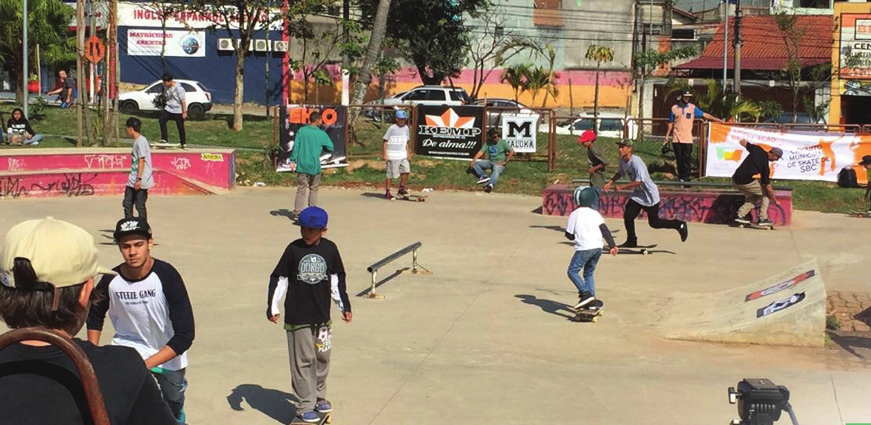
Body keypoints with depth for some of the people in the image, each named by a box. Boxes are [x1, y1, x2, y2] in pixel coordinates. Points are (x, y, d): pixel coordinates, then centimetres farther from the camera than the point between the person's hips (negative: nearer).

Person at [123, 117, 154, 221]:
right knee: (127, 203, 8)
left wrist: (139, 179, -21)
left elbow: (141, 161, -18)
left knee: (140, 205, -3)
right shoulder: (136, 141, 16)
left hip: (141, 181, -9)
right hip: (133, 181, 9)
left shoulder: (141, 141, -13)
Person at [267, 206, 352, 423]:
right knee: (303, 361, 1)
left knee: (322, 358, 14)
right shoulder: (293, 249, -8)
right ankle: (305, 406, 10)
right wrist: (272, 306, -9)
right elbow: (278, 278, -3)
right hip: (298, 317, -3)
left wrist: (344, 306, 13)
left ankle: (319, 396, 33)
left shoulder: (330, 249, -1)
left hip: (322, 316, 3)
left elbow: (337, 279, 10)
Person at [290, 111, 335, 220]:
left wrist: (293, 160, -2)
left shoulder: (301, 131, 0)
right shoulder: (321, 134, -3)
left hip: (302, 166, 1)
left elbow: (296, 146, -4)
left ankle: (298, 213, -2)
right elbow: (331, 148, 2)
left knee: (301, 189, 4)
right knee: (314, 189, 14)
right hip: (315, 166, -1)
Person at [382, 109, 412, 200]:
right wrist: (385, 154, -10)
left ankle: (401, 189, 7)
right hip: (392, 155, -5)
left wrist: (408, 153, 16)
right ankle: (387, 192, 8)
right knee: (390, 174, -2)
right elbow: (385, 141, -5)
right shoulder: (392, 128, -7)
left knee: (406, 170, -8)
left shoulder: (406, 128, 11)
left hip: (403, 155, 5)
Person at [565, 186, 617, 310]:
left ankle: (586, 293, -14)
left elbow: (569, 235, 4)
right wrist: (612, 245, -1)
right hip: (598, 247, 6)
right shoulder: (595, 213, 12)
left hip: (584, 248, -6)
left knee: (572, 271, 2)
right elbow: (605, 230, 2)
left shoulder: (574, 214, 1)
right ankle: (592, 297, 10)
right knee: (589, 273, 19)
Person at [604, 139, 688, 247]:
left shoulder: (636, 162, -28)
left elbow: (639, 181, -33)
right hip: (637, 194, 8)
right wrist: (610, 183, 7)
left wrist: (622, 187, -33)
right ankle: (631, 241, 12)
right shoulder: (622, 161, 0)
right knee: (627, 216, -3)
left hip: (650, 195, -8)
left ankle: (679, 225, 20)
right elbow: (620, 173, 20)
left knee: (654, 223, 3)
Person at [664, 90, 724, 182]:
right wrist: (667, 135, 9)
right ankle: (681, 176, 13)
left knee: (686, 158, -4)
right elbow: (670, 123, 11)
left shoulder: (692, 108, 3)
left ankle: (685, 177, 0)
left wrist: (719, 120, 2)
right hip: (677, 138, 1)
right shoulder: (674, 108, 4)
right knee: (679, 159, 5)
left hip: (687, 139, -1)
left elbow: (705, 115, 4)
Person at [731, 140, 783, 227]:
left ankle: (741, 215, 13)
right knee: (765, 193, 13)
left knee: (753, 196, 26)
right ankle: (763, 219, 8)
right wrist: (775, 200, 6)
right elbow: (768, 187, -5)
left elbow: (743, 142, 18)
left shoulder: (757, 149, 2)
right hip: (746, 182, -7)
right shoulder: (765, 165, -9)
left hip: (735, 181, 7)